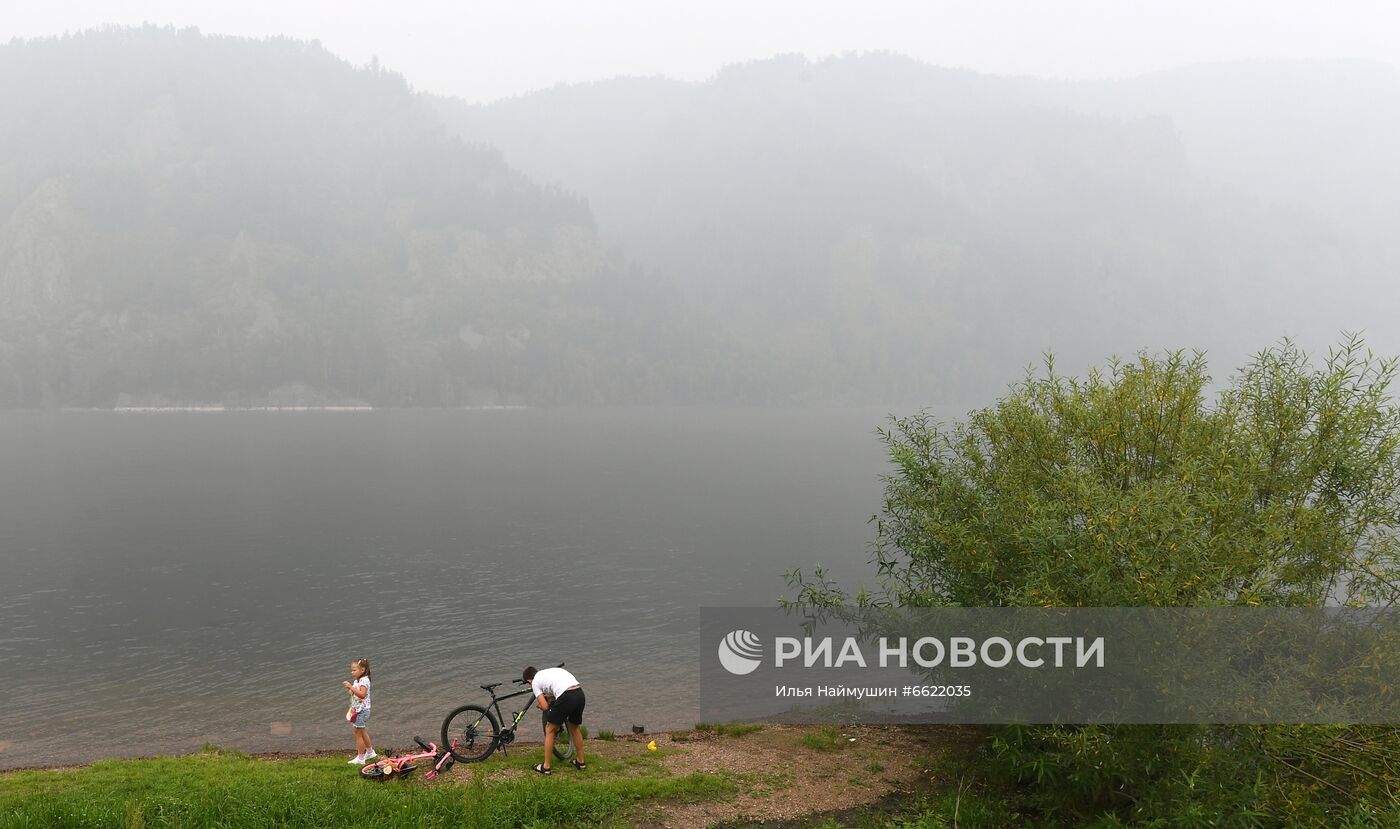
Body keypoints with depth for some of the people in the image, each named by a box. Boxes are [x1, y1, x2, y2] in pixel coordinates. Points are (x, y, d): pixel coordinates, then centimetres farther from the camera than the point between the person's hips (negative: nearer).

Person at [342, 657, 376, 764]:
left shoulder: (364, 680, -19)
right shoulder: (357, 681, 10)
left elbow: (362, 694, -31)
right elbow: (354, 694, 15)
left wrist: (351, 687, -34)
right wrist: (350, 688, -3)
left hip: (362, 710, -10)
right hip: (358, 710, 10)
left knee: (358, 733, -5)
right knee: (362, 731, 22)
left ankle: (361, 758, 2)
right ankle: (370, 752, 37)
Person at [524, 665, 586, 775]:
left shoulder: (535, 682, 12)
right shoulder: (552, 671, 32)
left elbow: (544, 707, 6)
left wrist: (540, 703, 30)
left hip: (566, 698, -7)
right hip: (580, 694, 7)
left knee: (550, 730, 13)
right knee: (574, 728, 30)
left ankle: (546, 766, 17)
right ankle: (580, 761, 38)